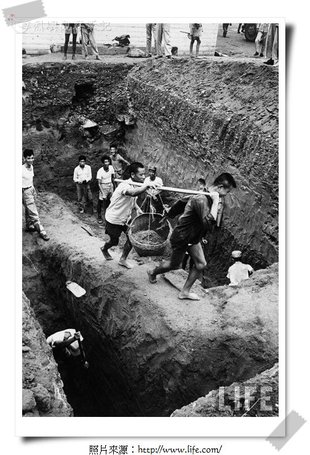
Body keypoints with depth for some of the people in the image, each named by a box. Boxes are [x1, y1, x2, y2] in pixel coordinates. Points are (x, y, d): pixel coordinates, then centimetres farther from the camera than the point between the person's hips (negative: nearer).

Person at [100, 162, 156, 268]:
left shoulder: (135, 186, -5)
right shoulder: (125, 185, -33)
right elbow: (133, 193, -58)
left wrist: (137, 208, 0)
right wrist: (147, 185, -64)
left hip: (125, 218, 7)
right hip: (113, 219, -7)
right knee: (114, 242, 11)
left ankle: (123, 259, 23)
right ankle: (104, 249, 47)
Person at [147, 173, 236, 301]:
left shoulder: (209, 196, -3)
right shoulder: (201, 199, -33)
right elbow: (209, 222, -44)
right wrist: (215, 202, -38)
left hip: (193, 237, 9)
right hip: (181, 236, -9)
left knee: (201, 264, 4)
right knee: (174, 265, 12)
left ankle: (185, 291, 18)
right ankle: (153, 272, 41)